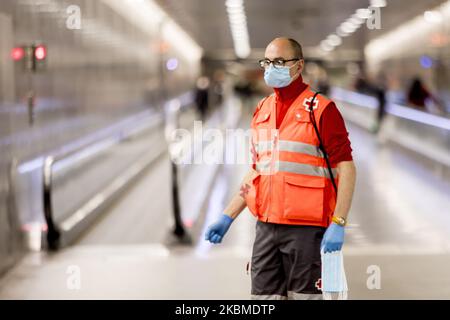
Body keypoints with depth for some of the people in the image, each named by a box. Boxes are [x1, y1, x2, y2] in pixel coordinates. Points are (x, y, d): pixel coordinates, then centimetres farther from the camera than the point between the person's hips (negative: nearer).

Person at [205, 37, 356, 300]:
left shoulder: (320, 109, -6)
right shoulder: (262, 111, 14)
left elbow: (346, 168, -9)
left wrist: (338, 224, -17)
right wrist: (227, 217, 15)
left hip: (306, 229, -6)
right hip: (266, 227, 6)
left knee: (303, 295, -1)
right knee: (264, 295, 7)